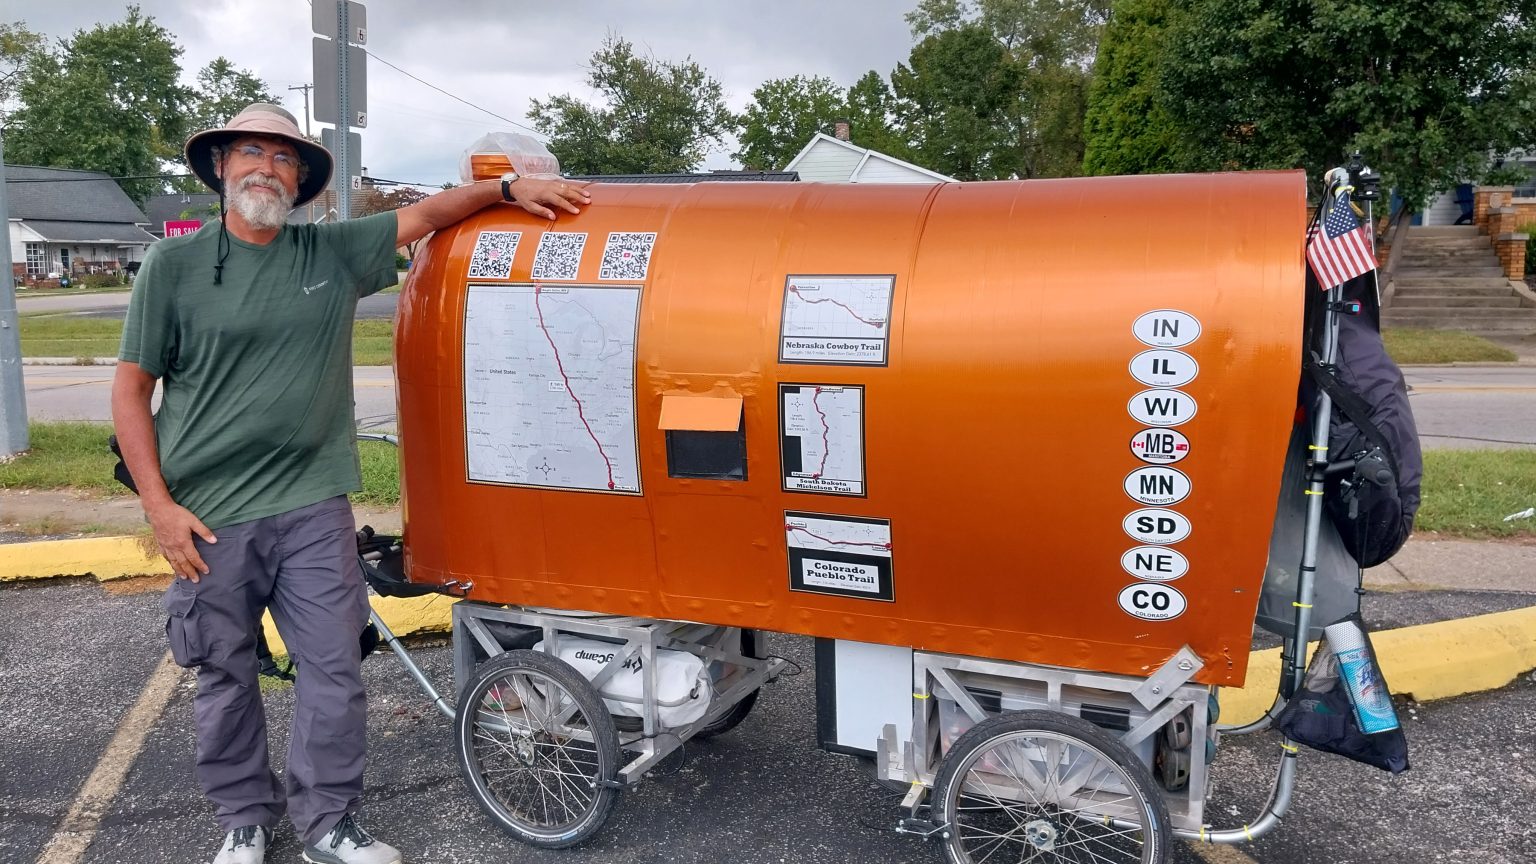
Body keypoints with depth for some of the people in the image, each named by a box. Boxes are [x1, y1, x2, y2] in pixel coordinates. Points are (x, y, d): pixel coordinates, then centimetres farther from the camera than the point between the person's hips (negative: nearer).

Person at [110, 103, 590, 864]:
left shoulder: (333, 253, 5)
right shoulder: (174, 265, -1)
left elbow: (424, 214, 13)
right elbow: (132, 388, 0)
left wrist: (508, 187, 1)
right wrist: (159, 505, -7)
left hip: (315, 509, 2)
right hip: (210, 515, -1)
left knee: (334, 667, 4)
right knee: (225, 678, 12)